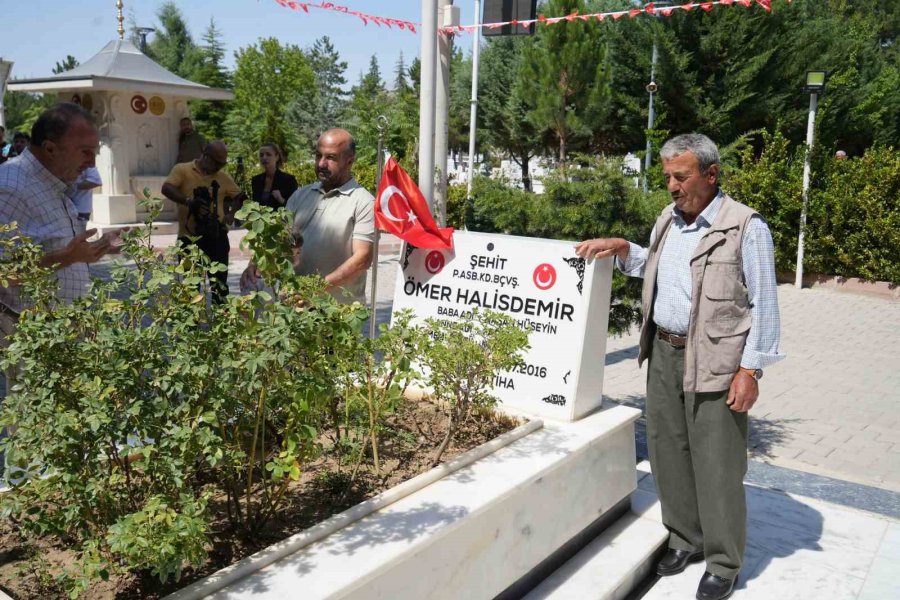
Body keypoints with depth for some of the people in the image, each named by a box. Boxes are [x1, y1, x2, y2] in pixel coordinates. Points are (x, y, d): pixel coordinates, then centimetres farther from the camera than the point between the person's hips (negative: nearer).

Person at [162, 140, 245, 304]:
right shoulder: (182, 169, -1)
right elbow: (166, 189, -15)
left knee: (220, 283, 7)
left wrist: (232, 213, -4)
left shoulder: (223, 177, 9)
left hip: (216, 236, 3)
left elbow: (238, 196, 17)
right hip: (190, 236, -3)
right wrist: (188, 201, -32)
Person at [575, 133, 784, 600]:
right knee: (668, 452, 14)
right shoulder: (667, 220, 11)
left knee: (717, 464, 2)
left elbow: (764, 304, -10)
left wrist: (750, 369, -14)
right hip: (664, 352, 7)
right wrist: (621, 248, 11)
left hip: (715, 361, -7)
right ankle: (685, 539, 32)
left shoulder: (746, 227, -10)